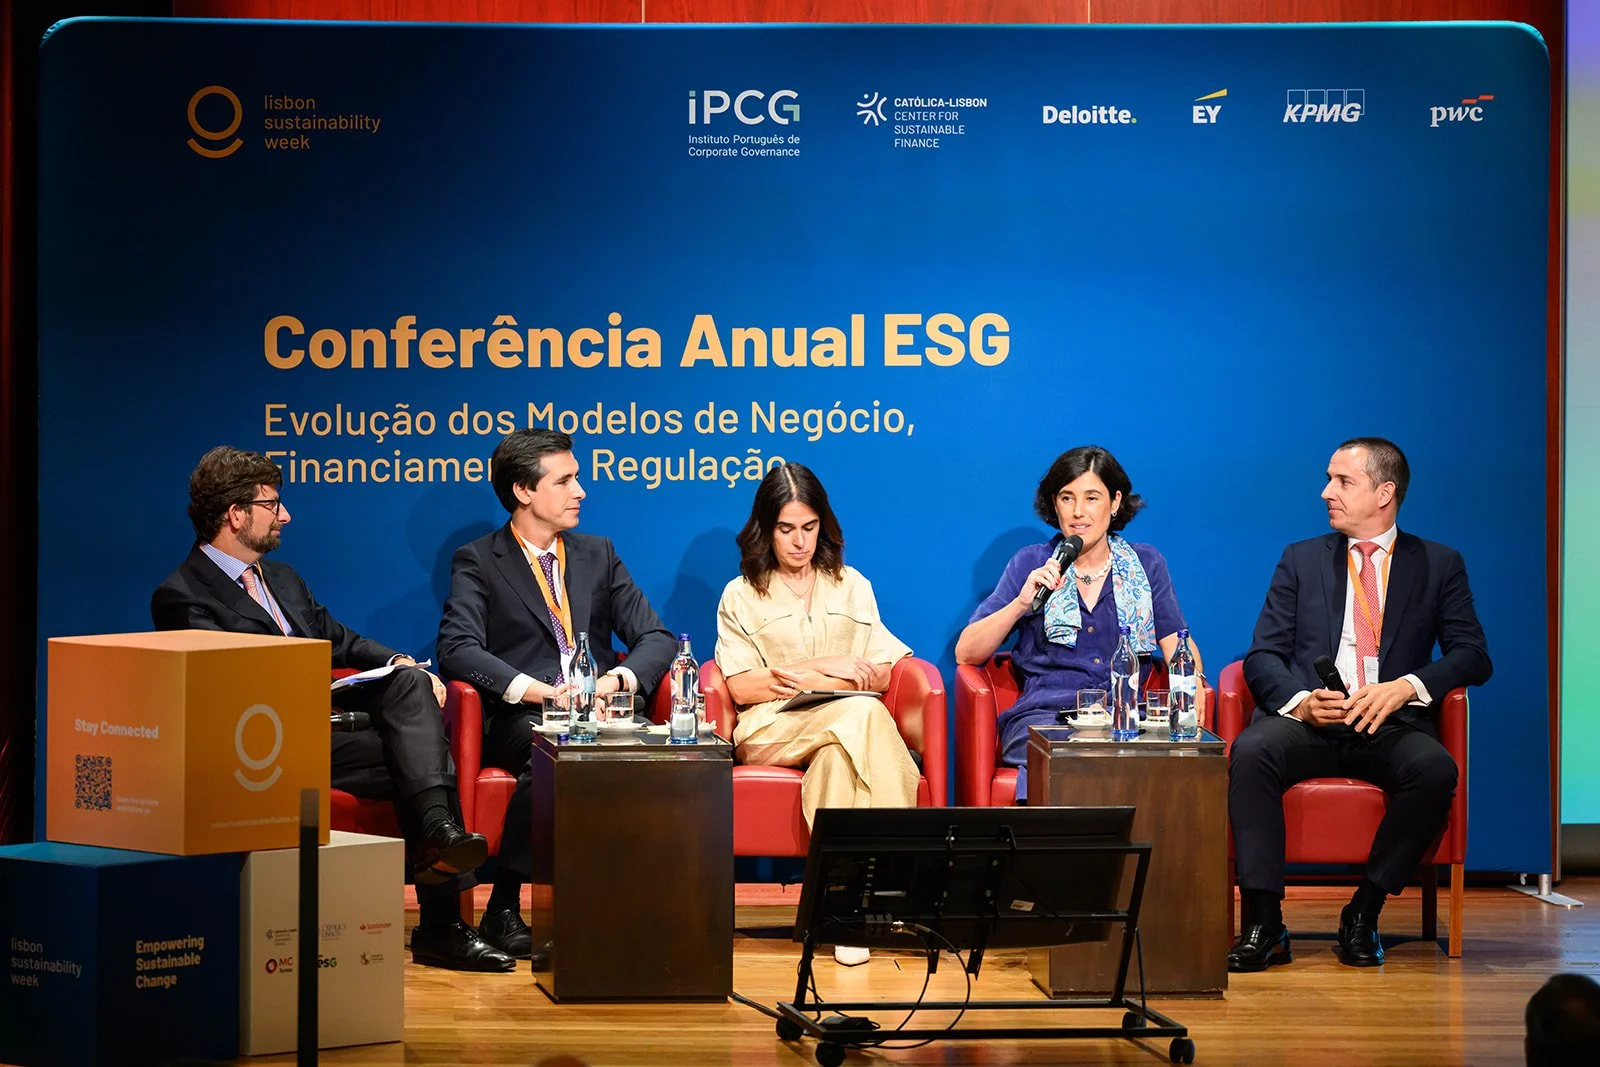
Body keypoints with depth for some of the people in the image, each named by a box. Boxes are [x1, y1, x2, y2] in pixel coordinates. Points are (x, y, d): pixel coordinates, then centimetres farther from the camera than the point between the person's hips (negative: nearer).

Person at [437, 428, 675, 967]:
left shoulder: (597, 554, 21)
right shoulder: (477, 562, 8)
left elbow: (656, 638, 14)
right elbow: (457, 648, -9)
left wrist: (618, 679, -9)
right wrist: (538, 691, -23)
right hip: (520, 720, -3)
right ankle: (503, 912, -28)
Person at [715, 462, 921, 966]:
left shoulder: (851, 586, 21)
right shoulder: (741, 595, 15)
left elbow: (881, 674, 9)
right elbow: (741, 688, 2)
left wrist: (798, 678, -4)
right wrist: (827, 667, -6)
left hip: (847, 722, 2)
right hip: (770, 728, -2)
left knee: (836, 757, -38)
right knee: (861, 714, -35)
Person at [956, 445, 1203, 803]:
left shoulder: (1146, 565, 17)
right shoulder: (1031, 564, 13)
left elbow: (1178, 645, 11)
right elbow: (966, 653, 7)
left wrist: (1193, 682, -11)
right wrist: (1021, 604, -7)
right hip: (1043, 715, -1)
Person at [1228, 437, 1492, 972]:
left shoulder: (1439, 564, 13)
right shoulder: (1301, 560, 16)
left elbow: (1473, 656, 4)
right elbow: (1263, 656, 8)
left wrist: (1406, 686, -15)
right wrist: (1300, 701, -14)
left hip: (1390, 726, -1)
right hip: (1308, 720, 1)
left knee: (1434, 768, -34)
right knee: (1250, 752, -32)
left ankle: (1363, 915, -20)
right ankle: (1263, 924, -30)